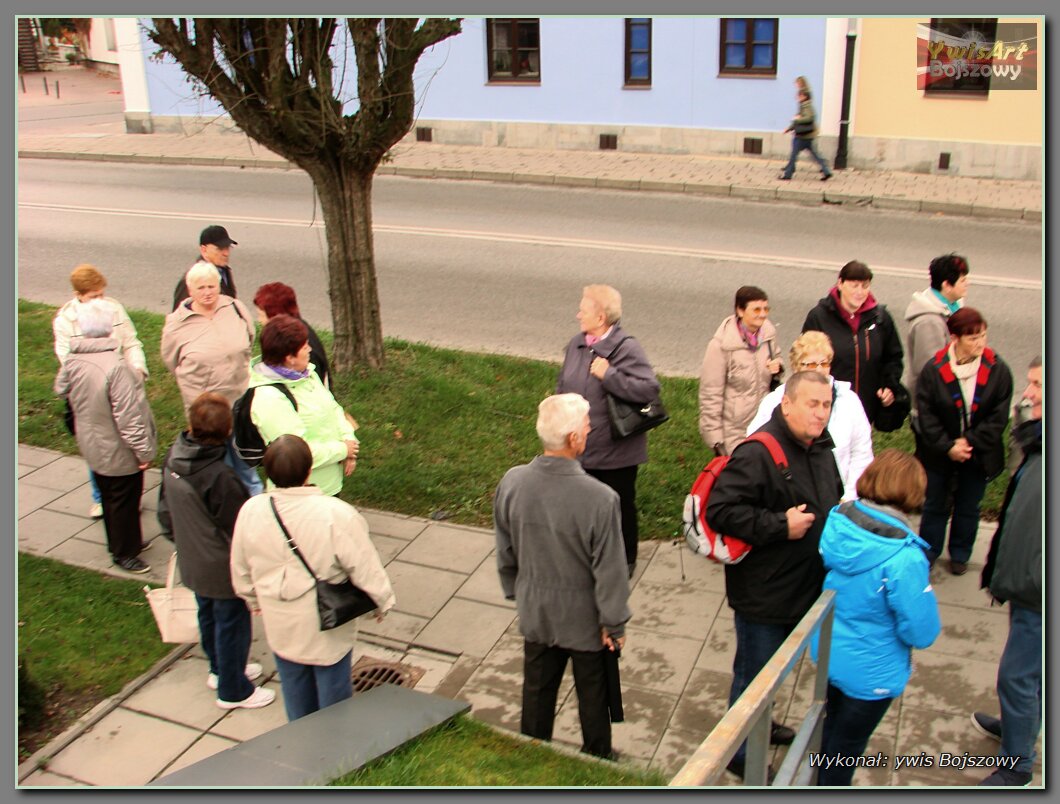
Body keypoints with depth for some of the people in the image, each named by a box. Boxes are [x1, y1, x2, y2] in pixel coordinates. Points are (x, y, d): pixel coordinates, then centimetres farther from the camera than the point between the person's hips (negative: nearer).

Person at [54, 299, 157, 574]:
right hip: (119, 449, -8)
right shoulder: (115, 366, -32)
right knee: (124, 499, 10)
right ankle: (124, 552, 25)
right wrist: (143, 450, -19)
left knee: (109, 496, 24)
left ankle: (119, 541, 43)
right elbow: (128, 416, -28)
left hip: (93, 445, 8)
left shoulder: (71, 361, -8)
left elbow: (61, 389, 12)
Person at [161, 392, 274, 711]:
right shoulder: (220, 477, -35)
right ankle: (233, 690, 31)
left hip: (192, 562, 8)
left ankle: (221, 669, 49)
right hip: (223, 568, -8)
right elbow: (239, 529, -24)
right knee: (232, 624, 12)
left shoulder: (173, 459, -11)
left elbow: (168, 511, 5)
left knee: (208, 616, 26)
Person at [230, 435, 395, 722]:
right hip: (327, 628, -4)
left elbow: (240, 569, 1)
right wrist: (383, 601, 0)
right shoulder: (337, 515, -30)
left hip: (280, 626, 4)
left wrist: (254, 600, 20)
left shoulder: (250, 511, -16)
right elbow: (365, 568, -19)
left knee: (295, 690, 26)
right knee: (333, 690, 19)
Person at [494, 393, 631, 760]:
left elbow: (505, 552, -2)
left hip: (535, 614, 4)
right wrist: (614, 623, -5)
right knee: (593, 695, 21)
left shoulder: (511, 483, -17)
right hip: (585, 619, -3)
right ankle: (597, 759, 43)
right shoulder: (599, 499, -31)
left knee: (537, 690, 24)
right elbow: (610, 571, -21)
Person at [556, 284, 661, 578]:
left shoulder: (626, 349, -20)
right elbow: (563, 385, 15)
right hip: (580, 448, 6)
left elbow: (650, 389, -29)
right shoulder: (577, 344, 1)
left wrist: (609, 374, -30)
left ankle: (626, 559, 35)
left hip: (615, 452, -6)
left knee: (620, 505, 14)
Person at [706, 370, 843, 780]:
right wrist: (780, 526, -28)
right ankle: (741, 753, 28)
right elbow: (720, 510, -30)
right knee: (754, 673, 8)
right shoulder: (757, 454, -25)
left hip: (803, 588, 9)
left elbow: (832, 500, 25)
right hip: (763, 593, -8)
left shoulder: (821, 449, 5)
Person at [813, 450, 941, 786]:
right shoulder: (904, 559, -34)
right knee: (846, 747, 19)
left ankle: (820, 783, 54)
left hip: (828, 654, 6)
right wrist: (926, 594, -5)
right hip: (870, 671, -6)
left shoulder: (836, 523, -15)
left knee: (831, 726, 32)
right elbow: (922, 633, -22)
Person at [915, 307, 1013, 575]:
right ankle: (928, 553, 30)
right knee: (935, 506, 14)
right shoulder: (934, 369, -13)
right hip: (940, 455, -1)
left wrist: (970, 442, -16)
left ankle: (960, 555, 35)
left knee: (968, 508, 16)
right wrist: (947, 446, -18)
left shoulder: (998, 370, -11)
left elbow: (998, 417, -9)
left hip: (978, 455, 1)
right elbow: (926, 414, -11)